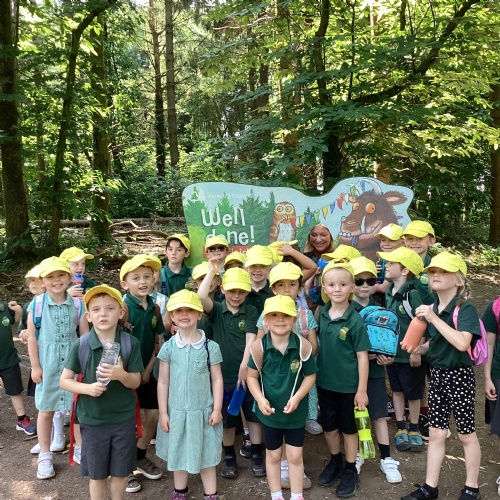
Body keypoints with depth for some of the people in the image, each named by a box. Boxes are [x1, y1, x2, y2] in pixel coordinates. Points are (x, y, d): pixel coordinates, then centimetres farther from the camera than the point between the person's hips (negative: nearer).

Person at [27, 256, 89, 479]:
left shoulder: (78, 305, -5)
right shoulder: (37, 305, -8)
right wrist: (35, 366, -3)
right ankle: (45, 456, 30)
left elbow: (86, 336, 0)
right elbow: (32, 337, -4)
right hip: (48, 366, -1)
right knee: (46, 411, 13)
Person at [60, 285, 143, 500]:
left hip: (123, 418, 0)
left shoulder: (131, 343, -10)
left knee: (121, 472, 16)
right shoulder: (79, 345, -11)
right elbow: (64, 381, -5)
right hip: (92, 420, 0)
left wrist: (121, 375, -28)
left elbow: (136, 382, -6)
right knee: (97, 475, 16)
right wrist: (88, 388, -23)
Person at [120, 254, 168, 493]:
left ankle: (140, 456, 34)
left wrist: (148, 368, -2)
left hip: (146, 371, 6)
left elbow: (158, 341, 6)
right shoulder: (124, 307, -17)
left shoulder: (155, 308, 1)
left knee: (153, 415, 12)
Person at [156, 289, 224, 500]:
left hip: (203, 411, -2)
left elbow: (217, 380, -3)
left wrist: (217, 409, -5)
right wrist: (163, 412, -1)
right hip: (176, 411, 2)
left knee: (206, 454, 11)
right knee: (178, 453, 18)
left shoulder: (210, 347, -8)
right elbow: (163, 382, -1)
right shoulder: (168, 347, -5)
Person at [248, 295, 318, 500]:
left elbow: (310, 375, -6)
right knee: (273, 455, 18)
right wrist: (260, 399, -18)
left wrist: (297, 398, -17)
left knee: (295, 456, 13)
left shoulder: (303, 346, -15)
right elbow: (252, 376, -5)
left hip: (296, 411, 0)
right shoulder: (259, 346, -15)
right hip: (270, 411, 1)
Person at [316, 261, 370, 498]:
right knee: (328, 426, 18)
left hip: (348, 385, -4)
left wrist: (362, 390, -13)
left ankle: (350, 469, 33)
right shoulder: (321, 314, -4)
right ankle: (335, 461, 42)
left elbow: (362, 356, -13)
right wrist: (315, 374, 8)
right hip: (324, 382, 4)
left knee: (348, 428, 14)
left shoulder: (355, 320, -16)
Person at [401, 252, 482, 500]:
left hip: (459, 376, -6)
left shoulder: (465, 309, -17)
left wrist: (433, 318, -30)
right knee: (436, 434, 13)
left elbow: (462, 343, -33)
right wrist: (422, 347, -1)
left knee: (466, 435, 12)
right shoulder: (432, 308, 3)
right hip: (437, 375, 6)